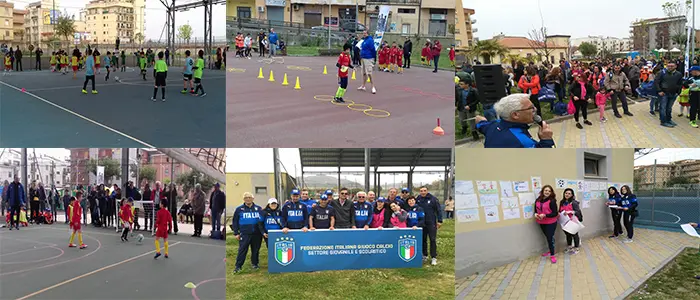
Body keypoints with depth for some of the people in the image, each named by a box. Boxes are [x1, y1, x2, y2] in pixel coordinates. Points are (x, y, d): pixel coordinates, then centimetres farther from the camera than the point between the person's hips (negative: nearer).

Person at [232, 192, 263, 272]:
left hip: (256, 234, 2)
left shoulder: (258, 209, 10)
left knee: (256, 250, 8)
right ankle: (238, 266, -3)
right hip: (244, 234, -2)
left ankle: (255, 264, 21)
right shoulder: (239, 209, 5)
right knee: (242, 250, -7)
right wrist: (236, 233, 0)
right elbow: (235, 222, 6)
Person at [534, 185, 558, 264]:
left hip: (551, 223, -5)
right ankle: (551, 251, 36)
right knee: (548, 237, 19)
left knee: (550, 238, -3)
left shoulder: (552, 201, -15)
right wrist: (535, 214, -10)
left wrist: (544, 215, -25)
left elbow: (555, 213, -16)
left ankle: (552, 255, 9)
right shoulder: (538, 200, 2)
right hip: (541, 223, 5)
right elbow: (536, 210, 13)